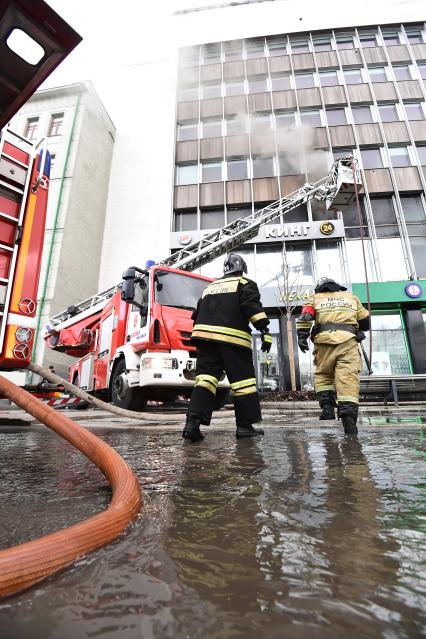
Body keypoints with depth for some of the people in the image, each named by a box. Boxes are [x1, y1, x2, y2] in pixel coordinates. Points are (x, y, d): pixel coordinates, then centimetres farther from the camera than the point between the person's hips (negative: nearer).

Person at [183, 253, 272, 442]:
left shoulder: (210, 287, 29)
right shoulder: (245, 283, 12)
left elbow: (197, 314, 27)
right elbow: (252, 306, -7)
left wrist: (201, 340, 33)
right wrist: (264, 330, -11)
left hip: (204, 334, 5)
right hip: (232, 338, -5)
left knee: (206, 376, 0)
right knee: (243, 379, 3)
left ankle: (193, 421, -14)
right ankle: (245, 426, 7)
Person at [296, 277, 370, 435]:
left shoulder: (315, 298, 20)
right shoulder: (352, 298, 25)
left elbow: (305, 317, 2)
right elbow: (365, 322, 25)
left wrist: (302, 337, -1)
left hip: (324, 341, 0)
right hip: (348, 341, 0)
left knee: (323, 375, 15)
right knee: (348, 378, -6)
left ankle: (327, 407, 2)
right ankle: (348, 414, -18)